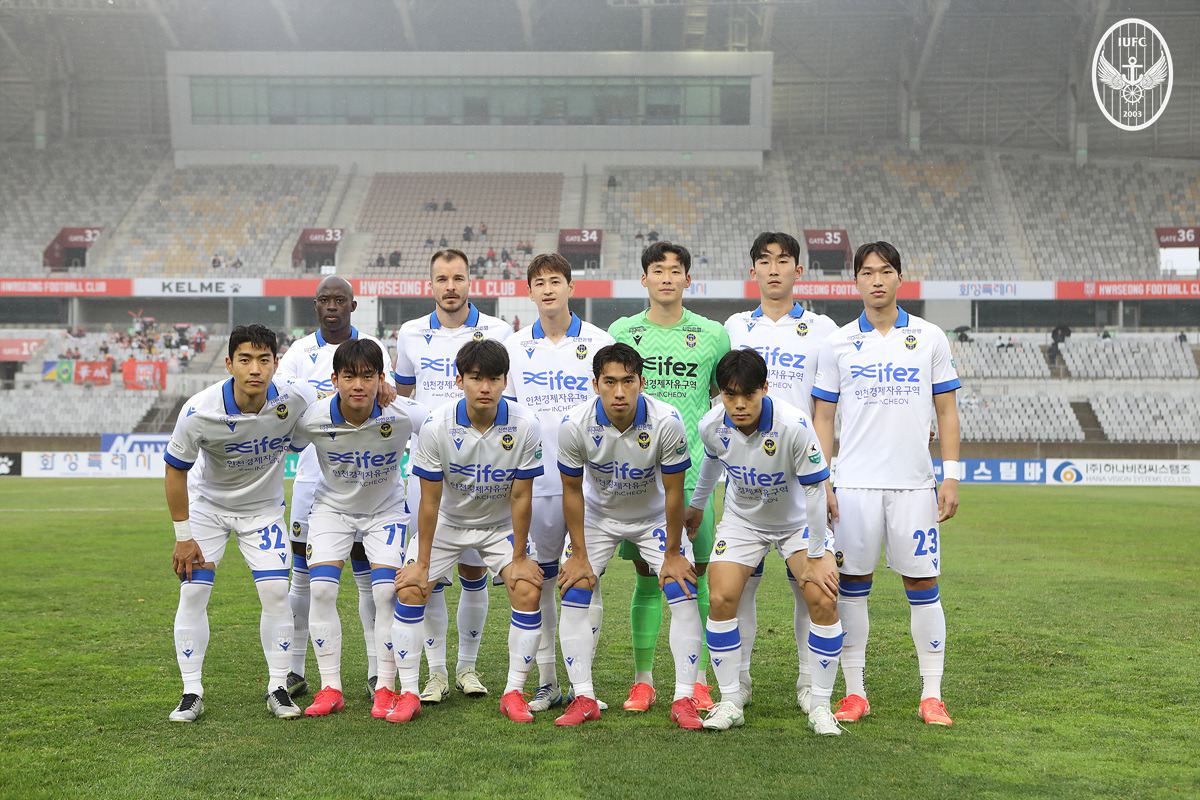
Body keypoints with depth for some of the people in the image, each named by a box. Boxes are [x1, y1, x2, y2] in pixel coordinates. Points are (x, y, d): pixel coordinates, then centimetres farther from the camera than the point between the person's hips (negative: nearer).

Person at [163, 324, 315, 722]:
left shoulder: (294, 401, -25)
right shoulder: (199, 411, -29)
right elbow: (176, 470, -14)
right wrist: (183, 536, -11)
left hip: (264, 506, 1)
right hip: (207, 503, -1)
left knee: (275, 591, -9)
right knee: (193, 591, -9)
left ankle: (278, 688, 6)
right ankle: (192, 694, 4)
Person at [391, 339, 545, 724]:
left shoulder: (525, 425, -23)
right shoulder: (436, 426, -23)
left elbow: (520, 497, -15)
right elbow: (430, 500, -16)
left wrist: (519, 558, -12)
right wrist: (422, 563, -12)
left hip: (501, 524, 0)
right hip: (448, 522, 0)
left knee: (528, 590, -17)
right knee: (409, 590, -13)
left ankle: (513, 692, -2)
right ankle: (408, 694, -1)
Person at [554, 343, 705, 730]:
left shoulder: (667, 422, -30)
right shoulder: (574, 425, -26)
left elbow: (673, 491, -18)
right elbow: (572, 490, -12)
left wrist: (673, 554, -12)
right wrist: (579, 555, -9)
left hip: (655, 516, -1)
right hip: (598, 515, 1)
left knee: (683, 593, -14)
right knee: (574, 594, -10)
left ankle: (684, 699, -6)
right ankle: (583, 698, 1)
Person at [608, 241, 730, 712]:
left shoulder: (712, 334, 6)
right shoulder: (622, 332, 7)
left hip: (694, 470, 0)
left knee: (695, 575, 2)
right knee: (647, 576, 3)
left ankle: (698, 680, 12)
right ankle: (643, 680, 12)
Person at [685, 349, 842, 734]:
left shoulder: (794, 425, -31)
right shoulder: (711, 426, -18)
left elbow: (815, 490, -22)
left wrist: (815, 558, -18)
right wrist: (697, 504, 23)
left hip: (798, 521, -2)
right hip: (741, 520, 3)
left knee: (823, 600, -18)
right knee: (721, 598, -14)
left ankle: (821, 705, -3)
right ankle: (730, 701, 2)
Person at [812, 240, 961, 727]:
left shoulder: (930, 338, 6)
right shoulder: (837, 343, 6)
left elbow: (946, 411, 8)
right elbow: (822, 416, 8)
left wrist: (951, 475, 0)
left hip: (915, 484, 0)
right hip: (854, 485, 0)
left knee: (922, 583, 1)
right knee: (852, 583, 2)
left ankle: (931, 696, 10)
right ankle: (855, 692, 13)